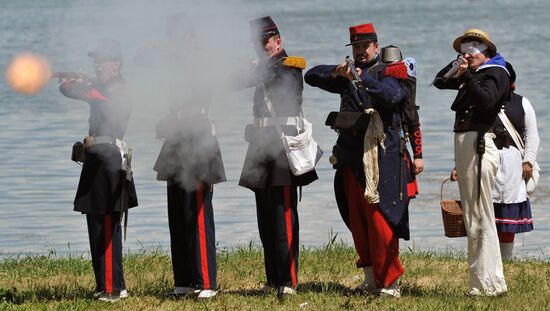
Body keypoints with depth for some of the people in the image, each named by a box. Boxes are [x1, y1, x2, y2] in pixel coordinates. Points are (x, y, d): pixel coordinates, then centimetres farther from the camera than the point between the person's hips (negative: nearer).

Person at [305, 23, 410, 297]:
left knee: (379, 218, -11)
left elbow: (393, 95, -20)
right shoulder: (346, 77, 17)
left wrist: (363, 78, -33)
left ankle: (389, 282, -8)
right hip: (351, 156, 6)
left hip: (381, 157, -6)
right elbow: (312, 76, 11)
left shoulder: (387, 73, 0)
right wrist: (337, 72, -7)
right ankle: (371, 278, 15)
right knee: (356, 220, 7)